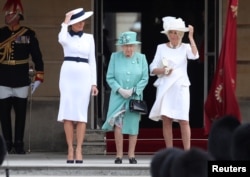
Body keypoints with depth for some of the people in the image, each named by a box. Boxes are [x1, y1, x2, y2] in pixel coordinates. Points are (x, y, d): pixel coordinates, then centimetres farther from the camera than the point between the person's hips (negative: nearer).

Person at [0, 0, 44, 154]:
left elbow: (37, 56, 5)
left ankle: (19, 144, 11)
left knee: (21, 114, 3)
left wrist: (38, 77, 2)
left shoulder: (29, 35, 0)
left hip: (22, 82, -1)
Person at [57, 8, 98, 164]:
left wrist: (94, 83, 4)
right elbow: (62, 39, -21)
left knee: (81, 114, -5)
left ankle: (79, 150, -5)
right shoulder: (66, 36, 5)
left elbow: (92, 61, 11)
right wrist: (65, 22, -9)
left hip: (84, 76, 1)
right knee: (68, 113, -5)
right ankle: (70, 149, -3)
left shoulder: (89, 38, 11)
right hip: (68, 75, -1)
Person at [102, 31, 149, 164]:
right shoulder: (115, 57, 2)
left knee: (133, 125, 4)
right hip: (118, 97, -1)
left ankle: (131, 155, 12)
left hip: (135, 97, 1)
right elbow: (109, 77, 0)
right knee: (118, 123, -13)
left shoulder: (141, 58, 3)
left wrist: (133, 90, -10)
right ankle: (119, 155, -7)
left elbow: (145, 78, 1)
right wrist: (119, 89, -13)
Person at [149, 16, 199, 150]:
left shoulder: (185, 47, 6)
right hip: (164, 88, 2)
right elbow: (153, 69, 8)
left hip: (180, 87, -2)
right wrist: (163, 70, -12)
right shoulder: (161, 48, 10)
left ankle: (187, 152, -8)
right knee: (166, 120, -1)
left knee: (183, 120, -8)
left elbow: (194, 55, -16)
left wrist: (190, 37, -11)